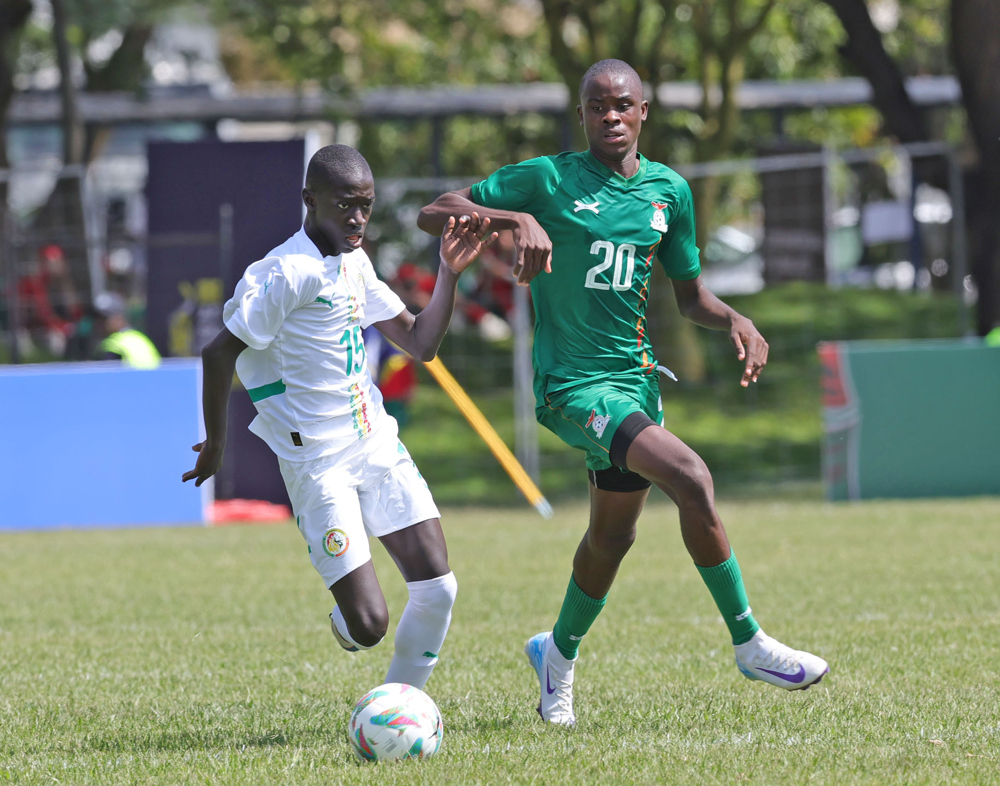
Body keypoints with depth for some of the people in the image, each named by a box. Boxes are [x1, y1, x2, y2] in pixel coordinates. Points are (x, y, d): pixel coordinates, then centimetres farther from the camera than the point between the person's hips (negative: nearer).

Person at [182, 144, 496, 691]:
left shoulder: (355, 264, 11)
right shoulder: (288, 274, -16)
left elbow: (420, 343, 15)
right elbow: (219, 352, -14)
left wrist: (449, 273, 4)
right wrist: (216, 441, -8)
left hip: (377, 445, 8)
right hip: (318, 465, -8)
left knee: (437, 588, -4)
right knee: (368, 624, -11)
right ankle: (343, 622, 28)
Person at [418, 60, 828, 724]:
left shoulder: (669, 190, 8)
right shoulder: (547, 181, -7)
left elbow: (690, 295, 17)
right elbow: (433, 214, -9)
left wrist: (735, 321, -3)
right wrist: (516, 220, -24)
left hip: (636, 376, 7)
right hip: (572, 385, -7)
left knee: (614, 533, 18)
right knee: (690, 476, -24)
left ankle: (560, 654, 44)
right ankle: (749, 644, -14)